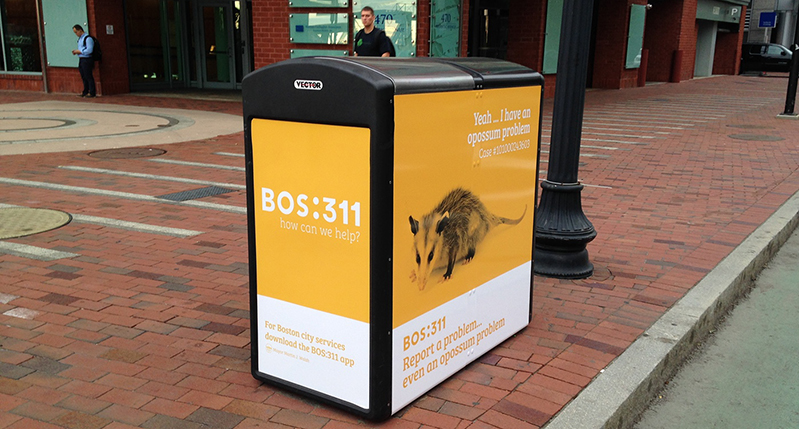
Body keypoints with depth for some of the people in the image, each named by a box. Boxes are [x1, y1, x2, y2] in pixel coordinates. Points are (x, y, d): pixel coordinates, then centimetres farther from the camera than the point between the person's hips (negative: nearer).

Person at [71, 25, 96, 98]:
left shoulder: (88, 38, -13)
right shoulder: (80, 38, 17)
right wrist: (76, 51, 9)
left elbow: (89, 50, -20)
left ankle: (92, 92, -1)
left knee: (88, 76, -6)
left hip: (87, 59, -9)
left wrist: (79, 51, -15)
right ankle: (85, 91, 20)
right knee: (83, 77, 12)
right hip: (81, 59, 9)